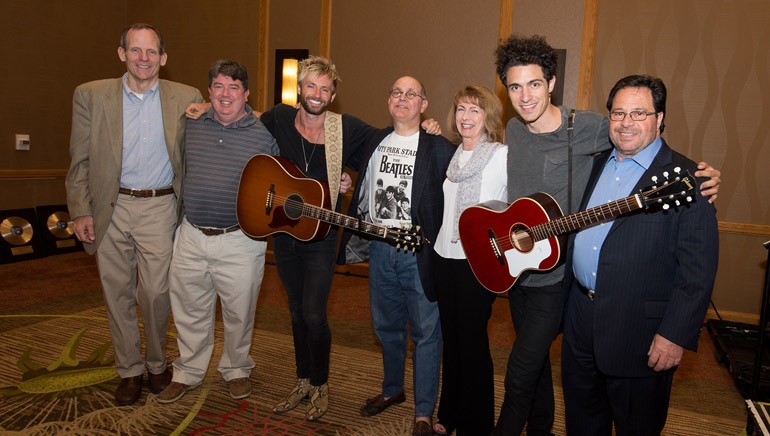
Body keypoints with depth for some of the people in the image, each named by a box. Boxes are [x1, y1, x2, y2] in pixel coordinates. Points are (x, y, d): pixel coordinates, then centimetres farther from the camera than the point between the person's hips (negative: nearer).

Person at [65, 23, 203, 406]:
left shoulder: (187, 99, 0)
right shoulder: (91, 95, 2)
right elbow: (79, 160, 3)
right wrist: (80, 211, -1)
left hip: (160, 207, -1)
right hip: (110, 207, 1)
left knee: (155, 293, 2)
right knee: (117, 293, 9)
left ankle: (157, 363, 27)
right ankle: (129, 370, 26)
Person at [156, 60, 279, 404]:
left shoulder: (264, 133, -5)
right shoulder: (192, 125, 5)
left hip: (240, 241, -3)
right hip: (192, 236, 3)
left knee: (238, 313, 10)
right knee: (190, 311, 14)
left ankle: (236, 370, 34)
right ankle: (188, 372, 34)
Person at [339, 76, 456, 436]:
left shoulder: (441, 148, -6)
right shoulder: (374, 142, 10)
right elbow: (363, 187, 25)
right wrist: (364, 221, 13)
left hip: (419, 250, -5)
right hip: (379, 247, 5)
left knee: (425, 332, 2)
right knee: (386, 325, 17)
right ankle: (392, 390, 37)